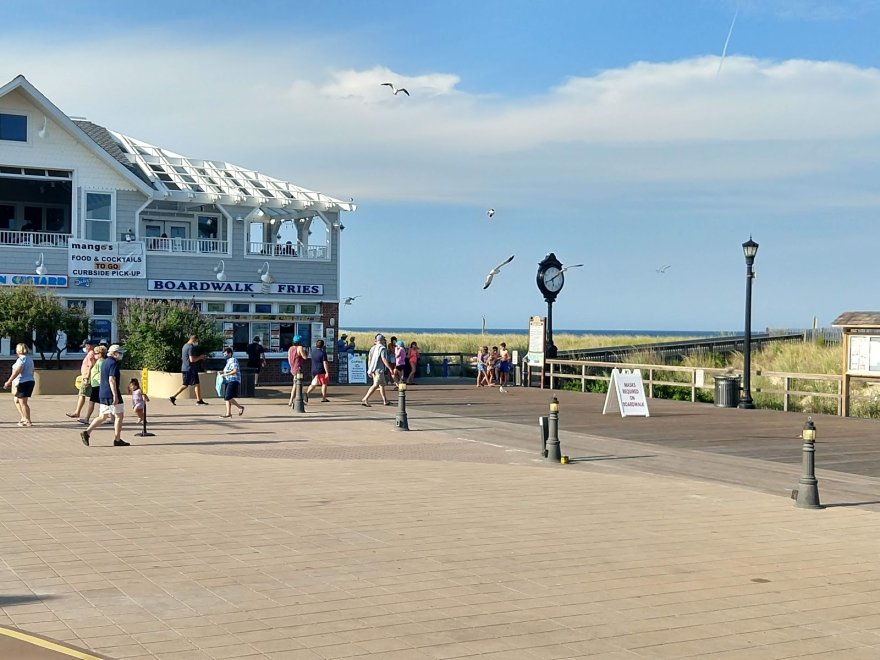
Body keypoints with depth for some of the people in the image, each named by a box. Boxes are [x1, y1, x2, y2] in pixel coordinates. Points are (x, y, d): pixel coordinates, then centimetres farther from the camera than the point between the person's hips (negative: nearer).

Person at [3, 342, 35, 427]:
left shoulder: (21, 359, -14)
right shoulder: (29, 358, 16)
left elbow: (17, 371, -22)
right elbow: (31, 372, 21)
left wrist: (9, 382, -20)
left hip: (23, 383, -10)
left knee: (23, 403, -6)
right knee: (17, 401, 19)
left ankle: (28, 422, -5)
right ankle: (24, 418, 16)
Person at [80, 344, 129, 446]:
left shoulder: (104, 362, 16)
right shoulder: (113, 363, -14)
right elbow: (111, 380, -22)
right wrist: (115, 395, -24)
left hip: (103, 393, 9)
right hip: (111, 394, -9)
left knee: (102, 417, 11)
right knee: (119, 416, 1)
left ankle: (87, 432, -2)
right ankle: (117, 440, 4)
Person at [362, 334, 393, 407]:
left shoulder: (373, 348, 14)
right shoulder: (382, 348, -10)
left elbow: (369, 359, 16)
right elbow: (384, 360, -18)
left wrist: (369, 370, 21)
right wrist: (390, 369, -14)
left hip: (373, 369, 9)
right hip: (379, 369, -9)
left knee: (382, 384, 17)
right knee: (375, 385, -12)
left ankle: (385, 401, 22)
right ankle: (365, 399, -21)